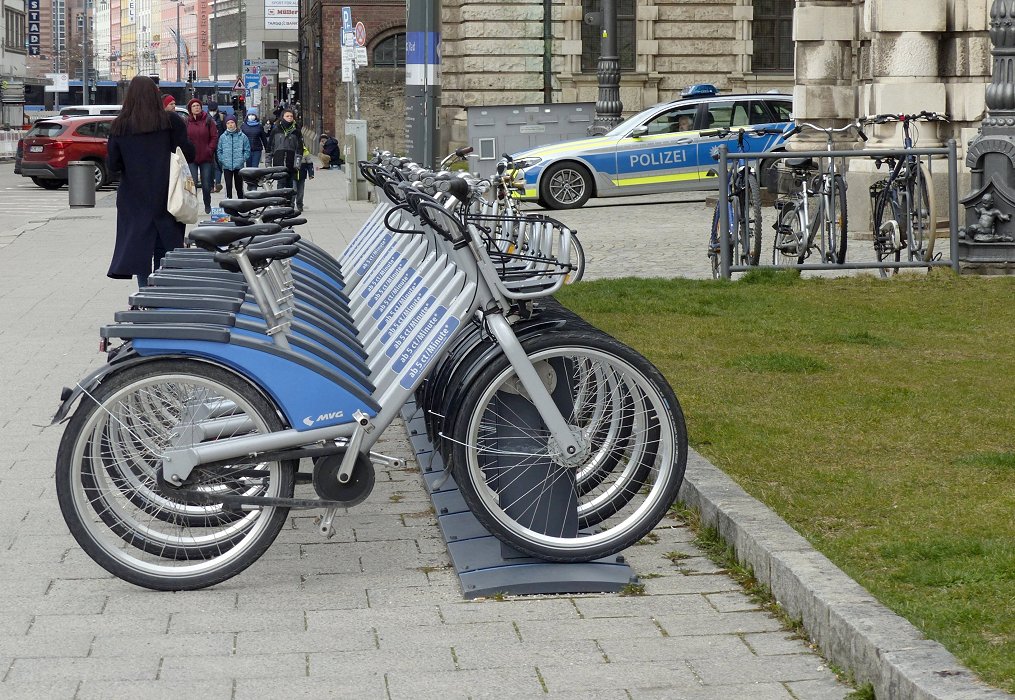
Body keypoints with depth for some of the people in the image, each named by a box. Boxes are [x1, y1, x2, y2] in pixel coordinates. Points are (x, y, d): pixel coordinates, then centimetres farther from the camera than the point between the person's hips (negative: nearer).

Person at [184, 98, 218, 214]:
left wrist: (210, 150, -7)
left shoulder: (208, 121, 3)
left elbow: (214, 137, 3)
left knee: (206, 185, 5)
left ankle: (207, 205, 24)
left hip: (206, 158, 0)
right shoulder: (186, 122, 4)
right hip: (191, 159, 0)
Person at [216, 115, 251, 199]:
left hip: (239, 166, 0)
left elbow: (247, 150, 2)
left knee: (239, 186, 9)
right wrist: (222, 160, -3)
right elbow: (219, 150, 8)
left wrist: (242, 159, -8)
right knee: (228, 185, -3)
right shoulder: (222, 137, 2)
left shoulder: (242, 136, -2)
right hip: (227, 166, 0)